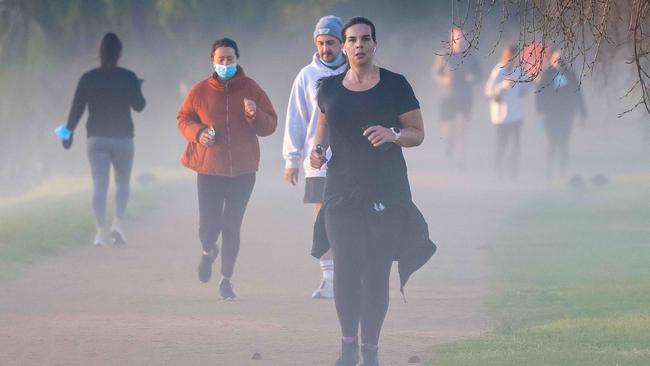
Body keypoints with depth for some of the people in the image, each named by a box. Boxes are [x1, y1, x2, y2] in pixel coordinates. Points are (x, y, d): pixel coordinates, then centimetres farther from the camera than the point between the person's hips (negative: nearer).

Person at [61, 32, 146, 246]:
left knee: (99, 184, -1)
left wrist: (69, 132, 9)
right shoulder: (128, 78, -5)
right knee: (122, 181, 16)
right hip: (122, 138, -1)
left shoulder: (88, 78, -1)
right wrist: (138, 89, 18)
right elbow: (139, 106, -1)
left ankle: (101, 230, -12)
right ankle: (118, 222, -3)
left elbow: (77, 108, -1)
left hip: (96, 138, 1)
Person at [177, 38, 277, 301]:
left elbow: (270, 125, 4)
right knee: (208, 226, -5)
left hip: (243, 170, 0)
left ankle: (227, 279, 13)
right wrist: (197, 132, -10)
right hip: (209, 168, 0)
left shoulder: (251, 90, 0)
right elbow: (184, 118, 11)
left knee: (232, 227, 0)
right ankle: (208, 252, 32)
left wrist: (255, 115, -18)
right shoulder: (201, 91, -1)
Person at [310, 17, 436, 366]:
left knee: (377, 274, -3)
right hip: (342, 191, 2)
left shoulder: (395, 85, -1)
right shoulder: (330, 88, 7)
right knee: (345, 270, -7)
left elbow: (418, 133, 2)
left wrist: (393, 135, -18)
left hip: (386, 193, -2)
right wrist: (319, 149, 3)